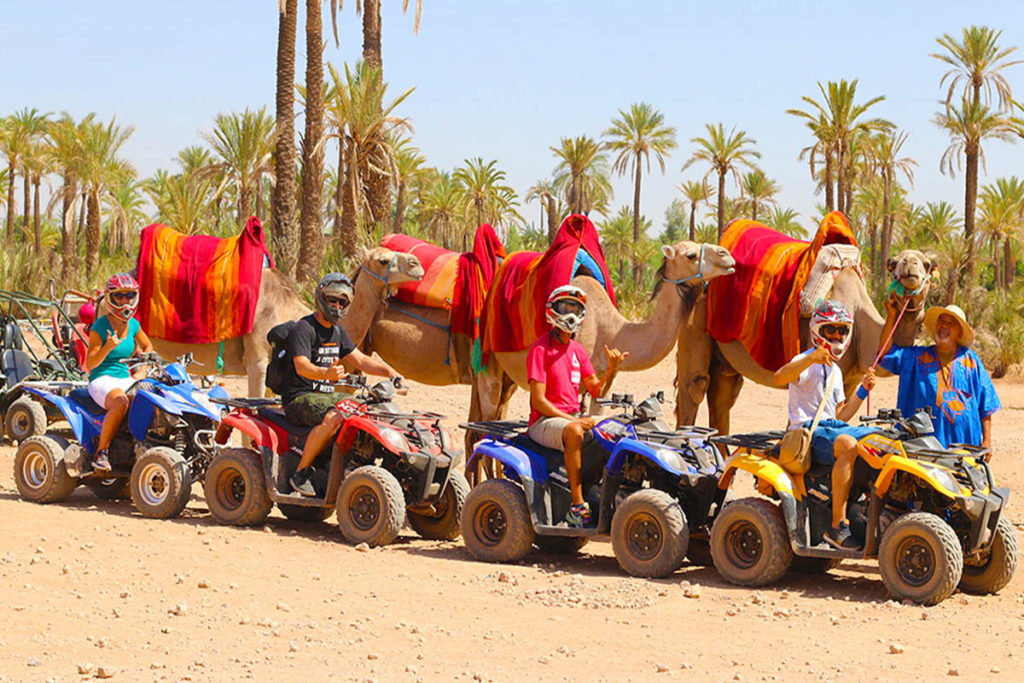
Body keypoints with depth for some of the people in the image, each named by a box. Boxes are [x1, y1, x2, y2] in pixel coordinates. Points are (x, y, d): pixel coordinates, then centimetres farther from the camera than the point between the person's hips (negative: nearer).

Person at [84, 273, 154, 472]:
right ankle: (101, 452, -26)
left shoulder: (133, 324, 10)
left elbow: (147, 346, 30)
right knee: (120, 402, -38)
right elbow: (90, 364, -11)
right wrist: (108, 347, -26)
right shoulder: (100, 326, -7)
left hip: (125, 379, 6)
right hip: (102, 380, -6)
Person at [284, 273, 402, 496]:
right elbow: (301, 366, -25)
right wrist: (326, 373, -45)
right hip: (299, 397, -8)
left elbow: (360, 360, 21)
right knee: (333, 418, -36)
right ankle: (301, 473, -25)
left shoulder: (337, 331, 17)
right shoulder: (304, 329, -11)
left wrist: (389, 371, 4)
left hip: (327, 396, 8)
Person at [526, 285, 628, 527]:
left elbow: (596, 391, 14)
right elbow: (538, 400, -15)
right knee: (574, 432, -38)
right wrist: (574, 419, -22)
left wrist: (612, 370, -4)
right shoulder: (540, 349, -8)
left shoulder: (578, 350, 16)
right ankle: (577, 506, -40)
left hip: (573, 417, 7)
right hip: (544, 421, -7)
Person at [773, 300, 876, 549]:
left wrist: (863, 390, 13)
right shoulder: (806, 362, -4)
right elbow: (779, 379, -27)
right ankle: (838, 526, -39)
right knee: (848, 445, -37)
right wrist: (810, 359, -40)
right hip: (807, 432, -9)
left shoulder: (835, 370, 23)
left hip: (832, 427, 9)